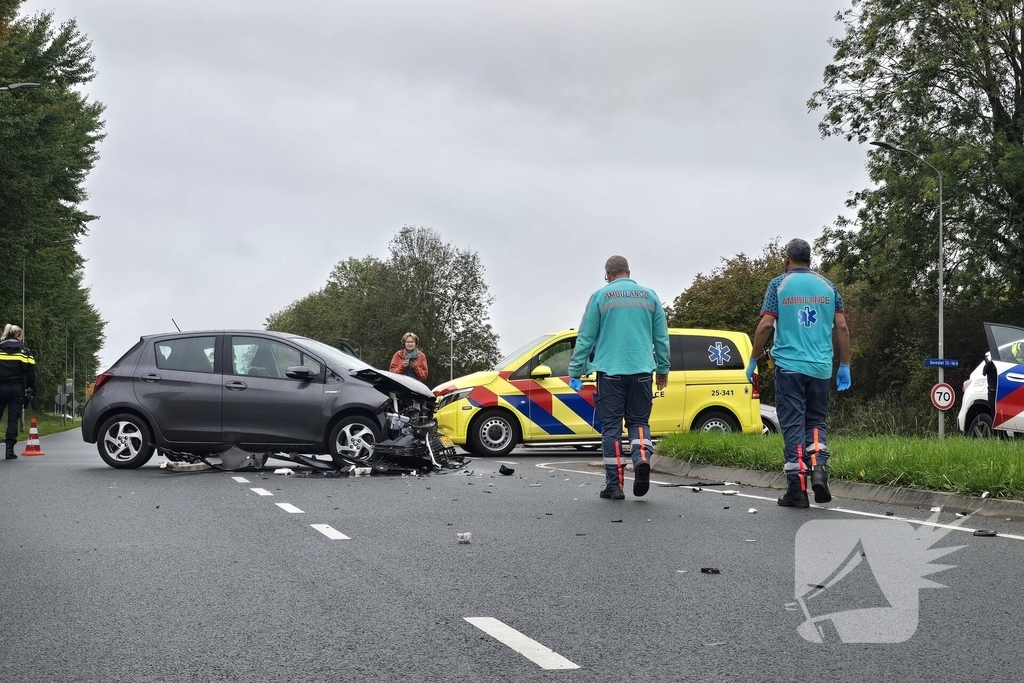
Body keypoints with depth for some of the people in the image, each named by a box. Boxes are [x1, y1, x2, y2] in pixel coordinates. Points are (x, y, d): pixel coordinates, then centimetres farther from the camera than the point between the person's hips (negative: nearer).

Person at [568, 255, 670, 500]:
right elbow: (662, 337, 12)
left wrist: (575, 371, 6)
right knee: (638, 421, 12)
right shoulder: (649, 296, 10)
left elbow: (585, 338, 1)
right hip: (641, 370, 2)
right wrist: (663, 369, 21)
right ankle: (642, 459, -17)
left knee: (611, 426, 3)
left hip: (610, 371, -2)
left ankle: (614, 485, 1)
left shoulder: (600, 297, 3)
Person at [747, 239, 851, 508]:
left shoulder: (779, 284, 0)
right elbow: (842, 327, 5)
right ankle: (818, 469, -8)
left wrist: (753, 360, 1)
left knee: (793, 425, 2)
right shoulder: (828, 286, 9)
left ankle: (797, 490, 1)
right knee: (816, 421, 16)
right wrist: (845, 366, 10)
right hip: (821, 367, 2)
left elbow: (766, 325, -8)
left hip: (789, 365, -2)